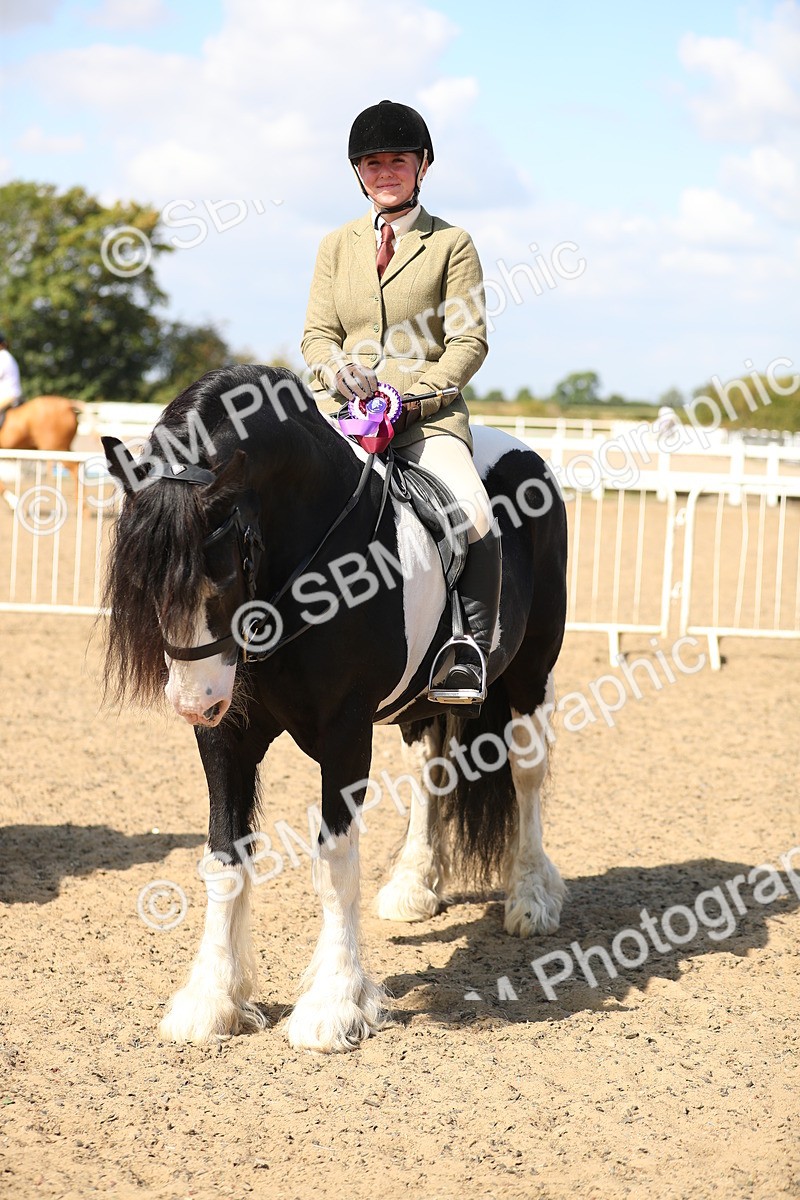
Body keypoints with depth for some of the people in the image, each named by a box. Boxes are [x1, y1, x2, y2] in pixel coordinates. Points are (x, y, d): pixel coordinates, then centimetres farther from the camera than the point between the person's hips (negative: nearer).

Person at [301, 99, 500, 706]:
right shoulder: (337, 245, 17)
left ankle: (472, 652, -14)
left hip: (427, 412, -3)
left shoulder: (451, 244, 6)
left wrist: (410, 392, -14)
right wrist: (340, 370, -11)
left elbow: (469, 342, 0)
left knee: (477, 518, -26)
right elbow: (317, 334, 13)